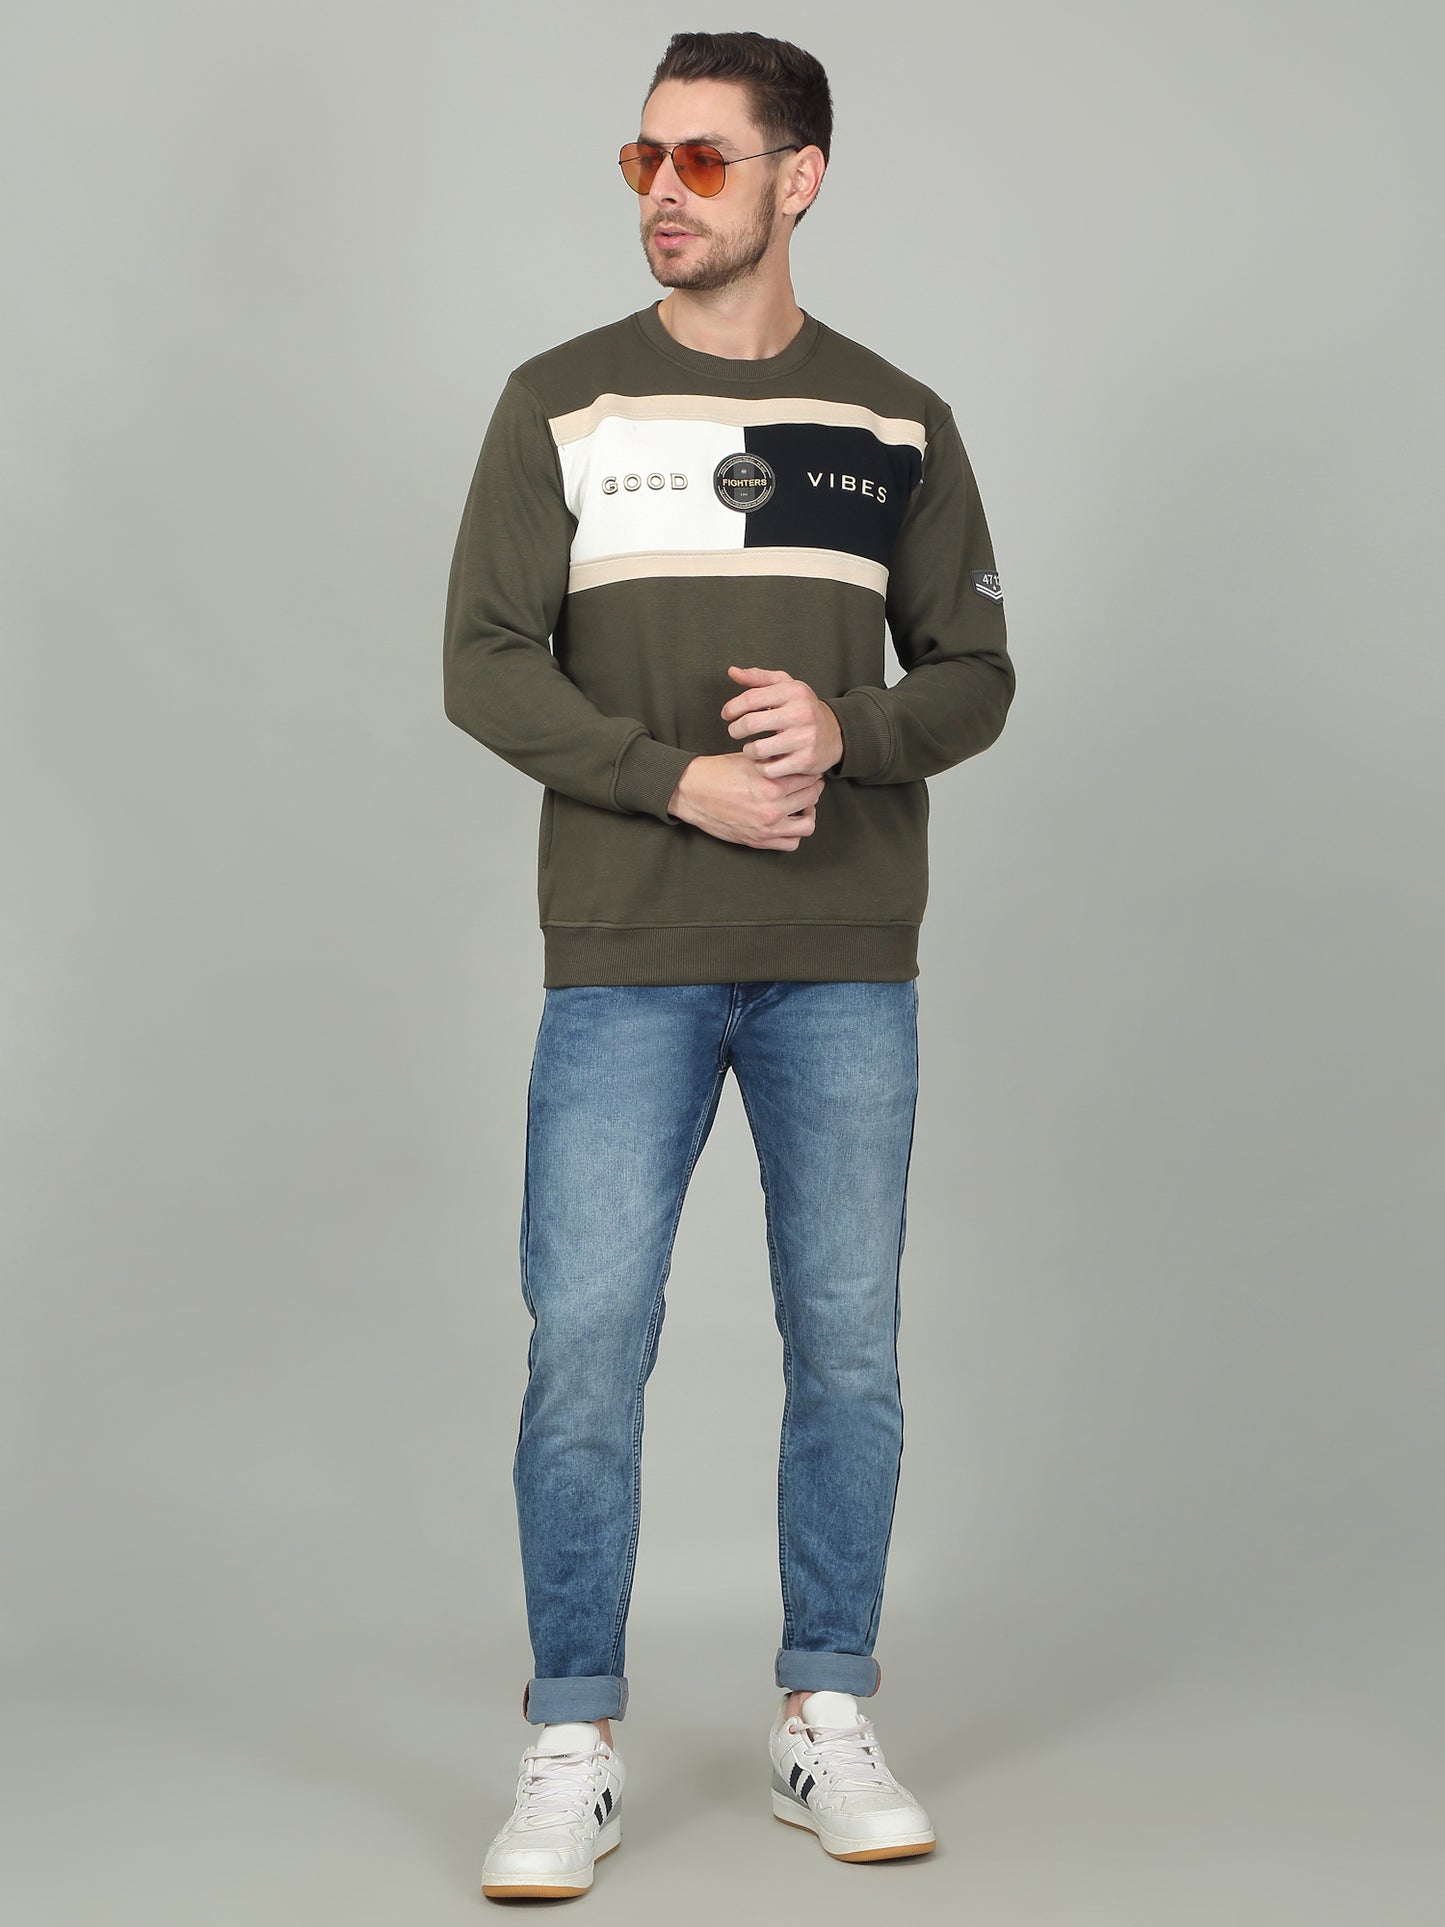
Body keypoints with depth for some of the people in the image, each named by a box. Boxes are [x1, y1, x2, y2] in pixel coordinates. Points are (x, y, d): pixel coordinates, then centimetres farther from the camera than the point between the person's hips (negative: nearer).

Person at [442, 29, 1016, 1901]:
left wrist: (845, 732, -12)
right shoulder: (560, 401, 5)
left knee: (848, 1347, 6)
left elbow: (974, 675, 9)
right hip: (623, 966, -1)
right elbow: (485, 662, -2)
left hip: (848, 966, 2)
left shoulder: (897, 422, 9)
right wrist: (679, 779, -14)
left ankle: (825, 1722, 22)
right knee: (584, 1345, -4)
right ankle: (573, 1753, 9)